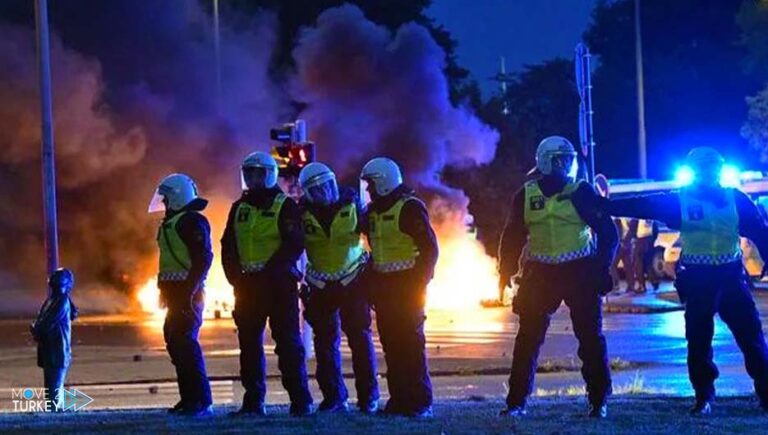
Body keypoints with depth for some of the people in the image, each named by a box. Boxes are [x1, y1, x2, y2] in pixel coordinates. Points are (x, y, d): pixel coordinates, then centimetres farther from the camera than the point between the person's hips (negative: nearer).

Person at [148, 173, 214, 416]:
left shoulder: (192, 222, -12)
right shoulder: (171, 223, 19)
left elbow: (203, 259, -20)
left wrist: (190, 291, -24)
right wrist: (166, 291, 20)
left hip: (187, 292, -11)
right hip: (175, 292, 11)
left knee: (185, 342, -14)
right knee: (175, 340, 11)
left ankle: (202, 401, -14)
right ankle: (189, 398, 16)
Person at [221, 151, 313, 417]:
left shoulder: (285, 206, -2)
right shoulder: (239, 208, 14)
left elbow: (294, 245, -11)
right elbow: (228, 245, 13)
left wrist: (269, 270, -18)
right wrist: (234, 275, -1)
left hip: (279, 283, -6)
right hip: (247, 284, 6)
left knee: (288, 341, -6)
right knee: (249, 344, 6)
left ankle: (301, 401, -4)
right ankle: (253, 402, 11)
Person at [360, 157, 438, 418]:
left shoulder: (410, 208, -10)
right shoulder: (373, 211, 15)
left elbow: (429, 248, -13)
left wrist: (420, 282, -17)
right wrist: (371, 283, 14)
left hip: (408, 285, -8)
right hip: (383, 286, 8)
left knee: (411, 342, -7)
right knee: (390, 343, 6)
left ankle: (420, 402, -4)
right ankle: (399, 399, 11)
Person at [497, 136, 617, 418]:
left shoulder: (581, 192, -3)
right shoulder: (526, 195, 3)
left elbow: (607, 232, -1)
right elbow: (512, 236, 9)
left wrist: (602, 268, -10)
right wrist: (505, 272, 1)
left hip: (580, 273, -2)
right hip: (540, 273, 2)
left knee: (591, 337, 0)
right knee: (528, 338, -1)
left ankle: (599, 401, 9)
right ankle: (516, 402, 4)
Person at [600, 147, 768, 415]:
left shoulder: (734, 199, 5)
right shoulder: (680, 200, 1)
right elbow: (641, 205, -5)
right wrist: (602, 207, -13)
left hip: (730, 275, 1)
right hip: (697, 279, -1)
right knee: (699, 340, 1)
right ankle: (704, 397, 12)